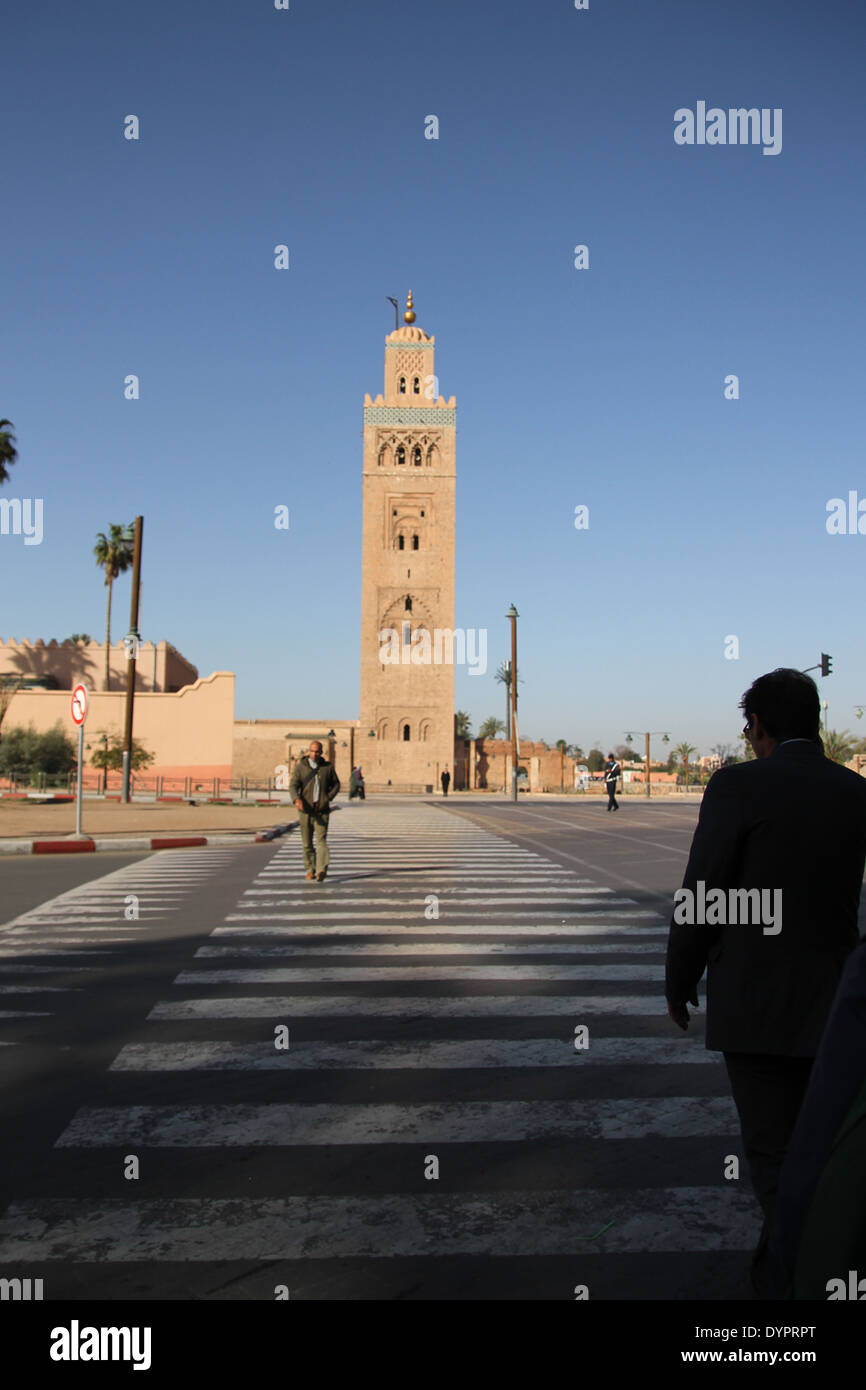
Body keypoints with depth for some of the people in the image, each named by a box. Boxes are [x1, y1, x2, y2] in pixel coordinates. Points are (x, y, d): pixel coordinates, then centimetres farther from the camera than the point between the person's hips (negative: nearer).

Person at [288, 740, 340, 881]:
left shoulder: (327, 767, 6)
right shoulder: (300, 767, 2)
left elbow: (336, 784, 17)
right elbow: (293, 785, -9)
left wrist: (329, 797, 0)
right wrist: (297, 799, -28)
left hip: (322, 811, -1)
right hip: (305, 810, 1)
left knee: (321, 840, -13)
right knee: (307, 842, 7)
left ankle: (321, 870, -24)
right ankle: (310, 869, 22)